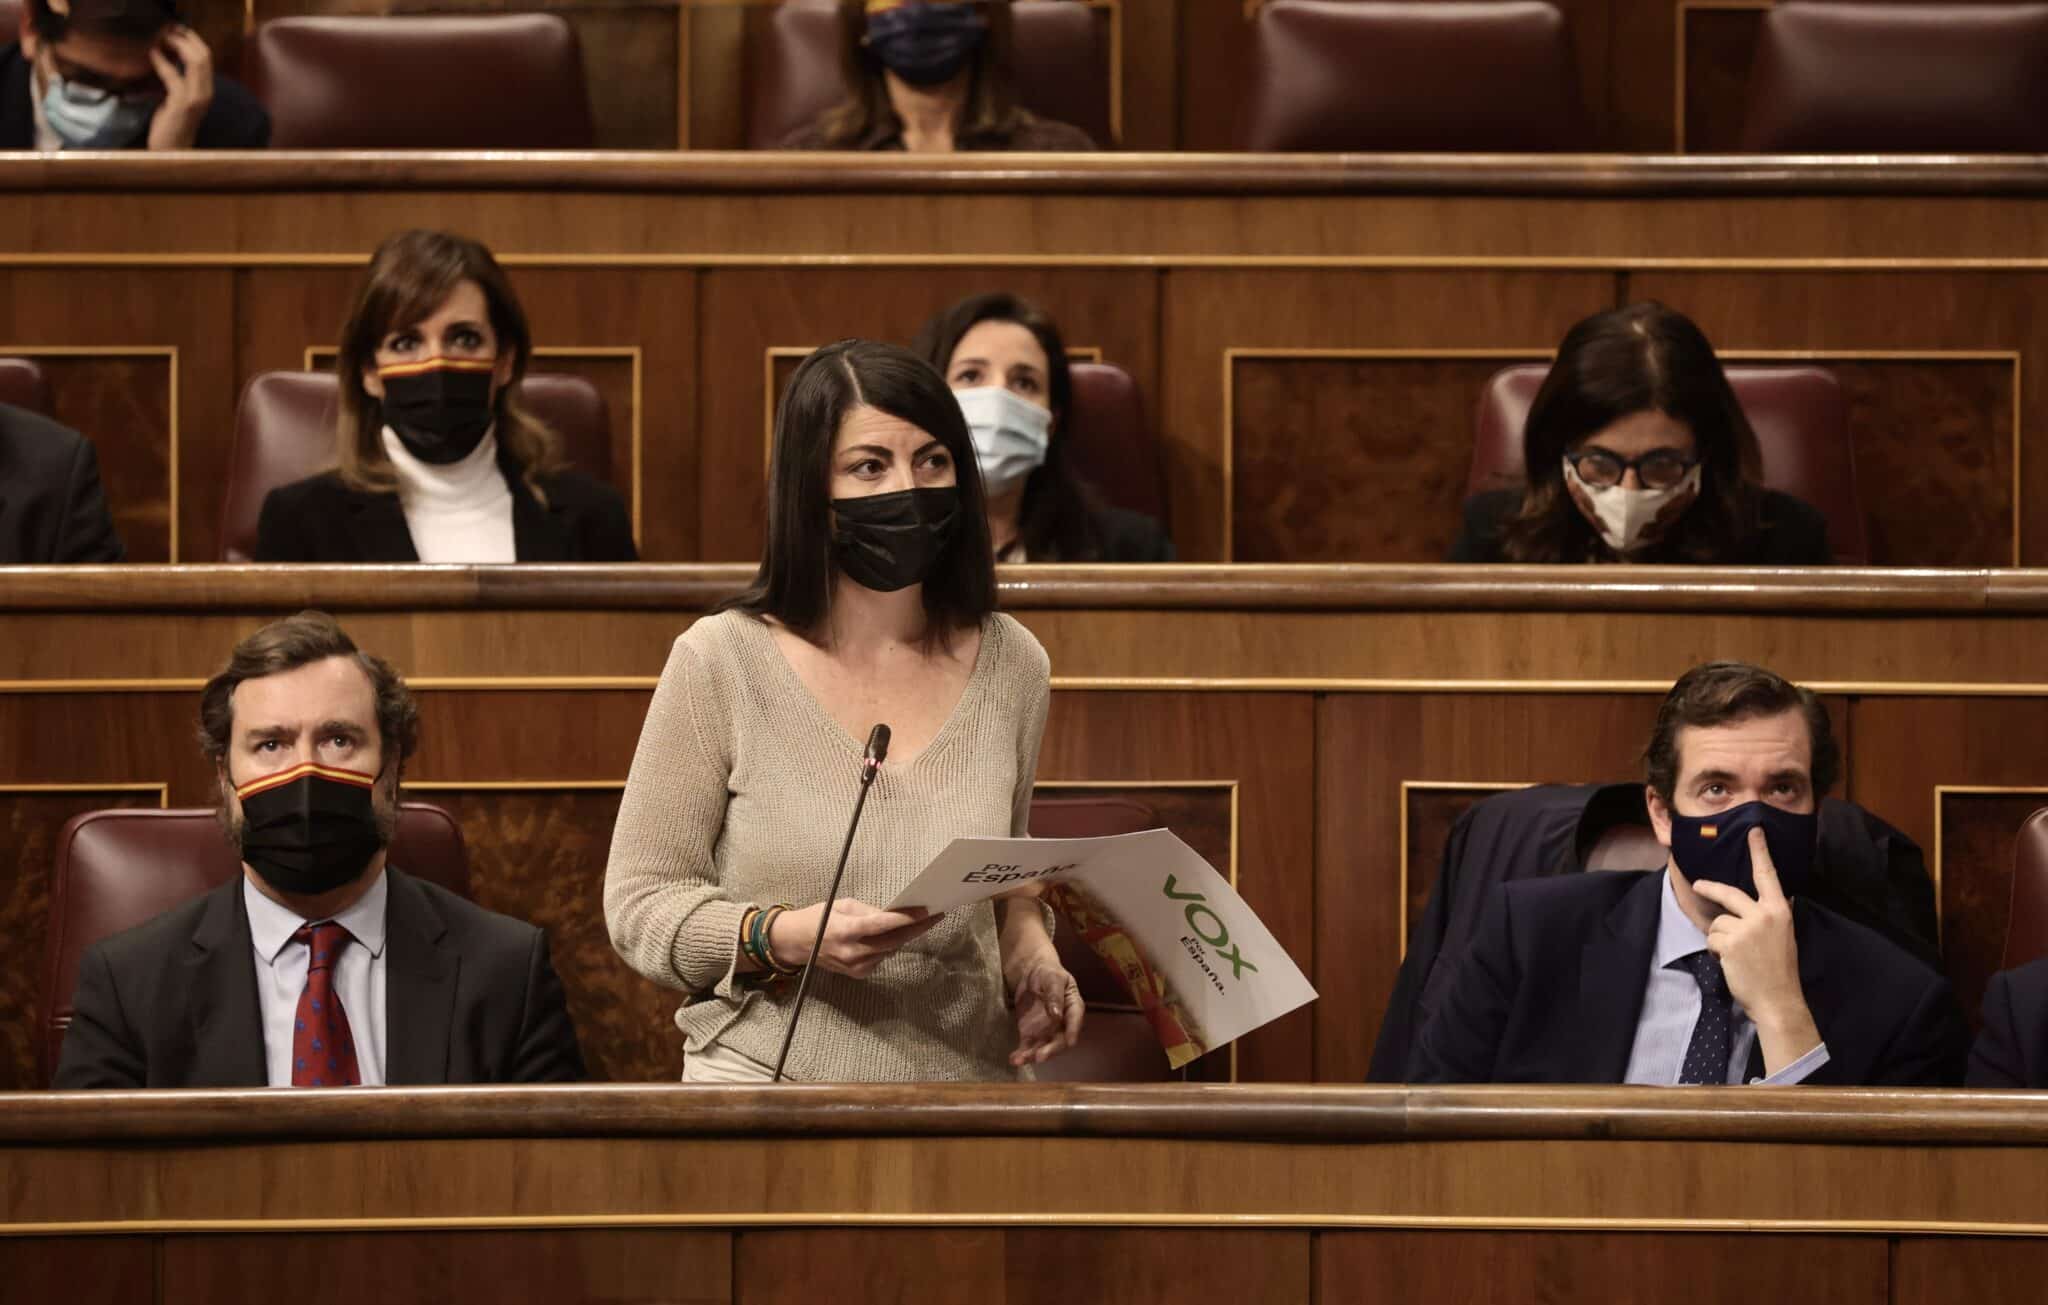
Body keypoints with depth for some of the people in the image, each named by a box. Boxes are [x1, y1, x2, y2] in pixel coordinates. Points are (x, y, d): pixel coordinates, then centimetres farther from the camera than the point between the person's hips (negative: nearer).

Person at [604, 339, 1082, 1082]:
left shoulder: (1011, 665, 8)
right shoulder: (719, 664, -3)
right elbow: (639, 902, 0)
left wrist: (1032, 958, 4)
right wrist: (778, 937, -17)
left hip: (969, 1074, 4)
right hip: (764, 1075, -4)